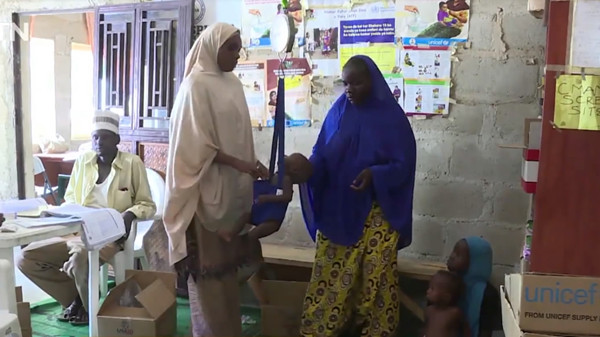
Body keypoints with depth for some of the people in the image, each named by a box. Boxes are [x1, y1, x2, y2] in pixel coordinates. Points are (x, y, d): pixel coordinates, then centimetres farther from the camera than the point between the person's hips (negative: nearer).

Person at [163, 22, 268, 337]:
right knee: (208, 260, 2)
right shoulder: (196, 85, -11)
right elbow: (197, 143, -15)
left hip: (232, 185, 7)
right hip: (207, 187, -7)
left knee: (227, 256, 12)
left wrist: (249, 168, 12)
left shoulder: (232, 83, 12)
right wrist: (240, 164, -19)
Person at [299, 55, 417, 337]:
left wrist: (374, 174, -24)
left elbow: (403, 164, -7)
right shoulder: (338, 111, 3)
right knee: (329, 271, 8)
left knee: (376, 273, 4)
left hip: (376, 211, -3)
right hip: (336, 208, 3)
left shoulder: (392, 117, -7)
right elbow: (321, 155, 4)